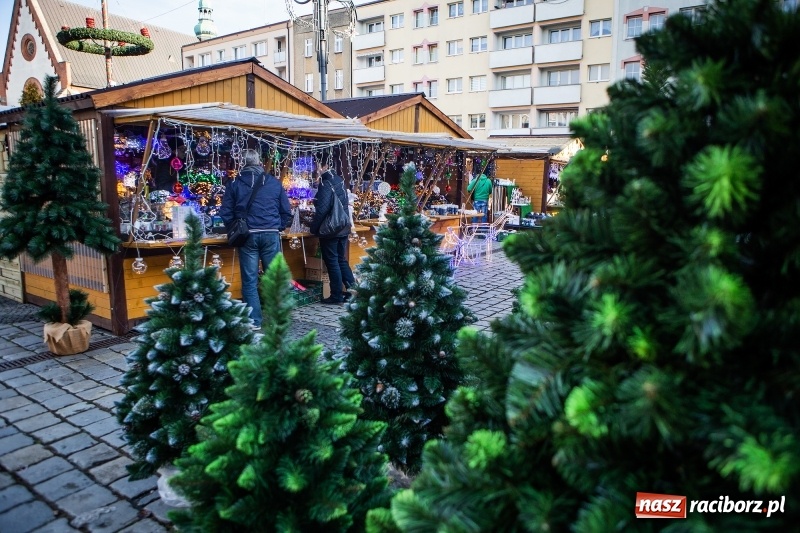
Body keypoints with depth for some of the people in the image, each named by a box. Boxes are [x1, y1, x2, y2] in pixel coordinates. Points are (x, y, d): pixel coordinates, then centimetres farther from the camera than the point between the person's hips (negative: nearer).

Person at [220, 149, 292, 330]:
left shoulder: (234, 184, 4)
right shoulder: (274, 182, 5)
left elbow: (226, 213, 2)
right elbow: (286, 211, 6)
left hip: (248, 236, 0)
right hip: (271, 235, 1)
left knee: (250, 280, 5)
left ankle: (254, 321, 6)